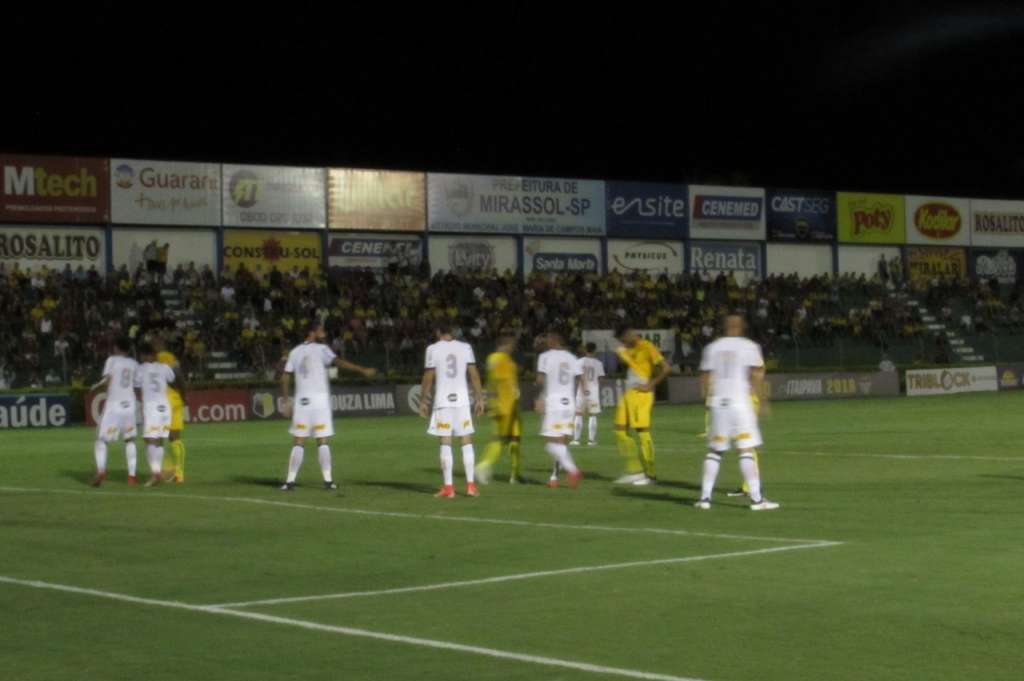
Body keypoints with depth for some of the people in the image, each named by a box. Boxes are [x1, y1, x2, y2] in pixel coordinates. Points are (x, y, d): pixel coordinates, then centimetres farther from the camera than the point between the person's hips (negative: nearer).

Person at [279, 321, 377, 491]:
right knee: (322, 441, 1)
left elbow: (285, 377, 8)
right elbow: (338, 362, -16)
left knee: (298, 442, 5)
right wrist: (362, 370, -20)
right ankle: (328, 480, 0)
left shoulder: (295, 352, 10)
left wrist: (286, 400, 16)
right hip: (319, 400, -3)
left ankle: (290, 480, 0)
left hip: (301, 400, 3)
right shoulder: (321, 349, -3)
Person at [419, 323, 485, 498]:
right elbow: (474, 374, 3)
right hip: (462, 400, 2)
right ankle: (471, 485, 5)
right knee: (467, 442, 8)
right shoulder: (465, 347, 4)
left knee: (445, 444, 0)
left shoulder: (433, 349, -2)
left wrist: (423, 401, 4)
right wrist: (479, 398, 8)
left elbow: (428, 377, -3)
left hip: (442, 401, -2)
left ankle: (448, 487, -1)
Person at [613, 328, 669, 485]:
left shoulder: (647, 347, -9)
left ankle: (650, 474, -2)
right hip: (628, 393, 10)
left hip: (641, 394, -10)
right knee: (620, 430, 7)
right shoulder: (629, 349, 17)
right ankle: (634, 470, 13)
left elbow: (664, 368, -14)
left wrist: (650, 385, -14)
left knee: (642, 432, -8)